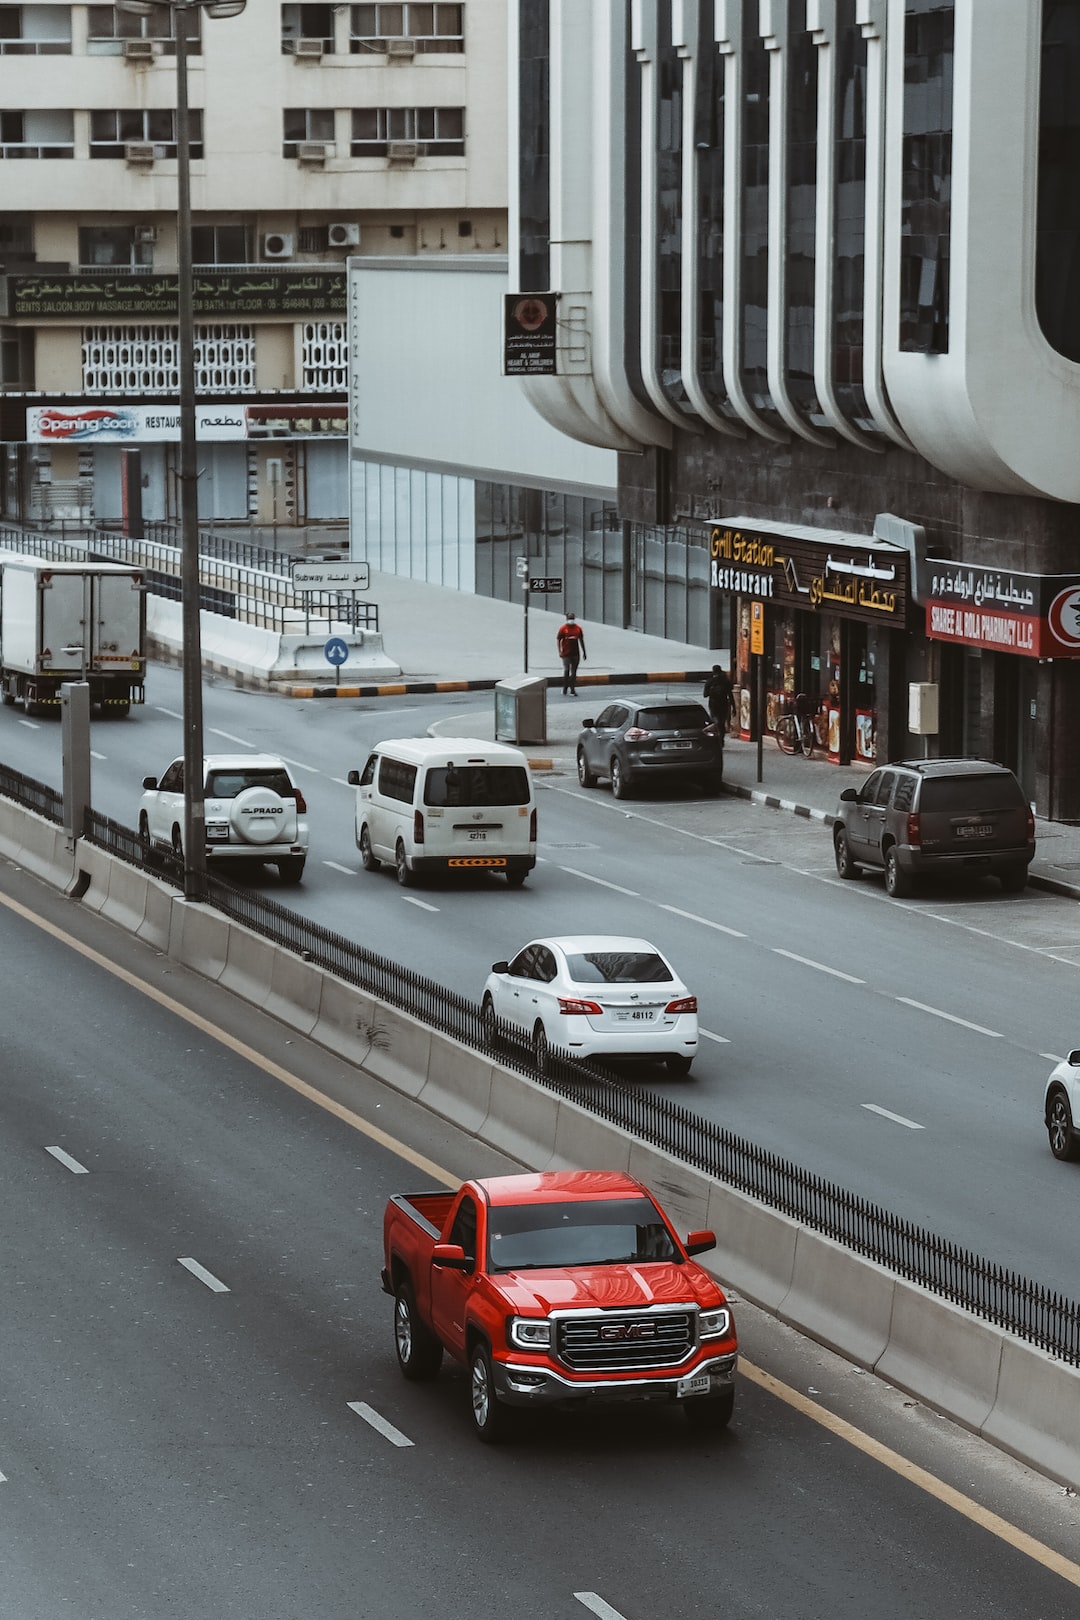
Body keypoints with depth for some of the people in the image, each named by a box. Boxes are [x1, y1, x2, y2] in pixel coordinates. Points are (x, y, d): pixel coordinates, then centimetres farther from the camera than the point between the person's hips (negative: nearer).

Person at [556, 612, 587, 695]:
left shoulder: (578, 628, 7)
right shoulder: (563, 628, -3)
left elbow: (581, 640, 15)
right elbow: (558, 640, -1)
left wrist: (584, 652, 16)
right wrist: (560, 651, -11)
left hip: (575, 654, 3)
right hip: (566, 654, -3)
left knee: (574, 672, 4)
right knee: (566, 671, -4)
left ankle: (572, 690, 8)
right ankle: (564, 689, 10)